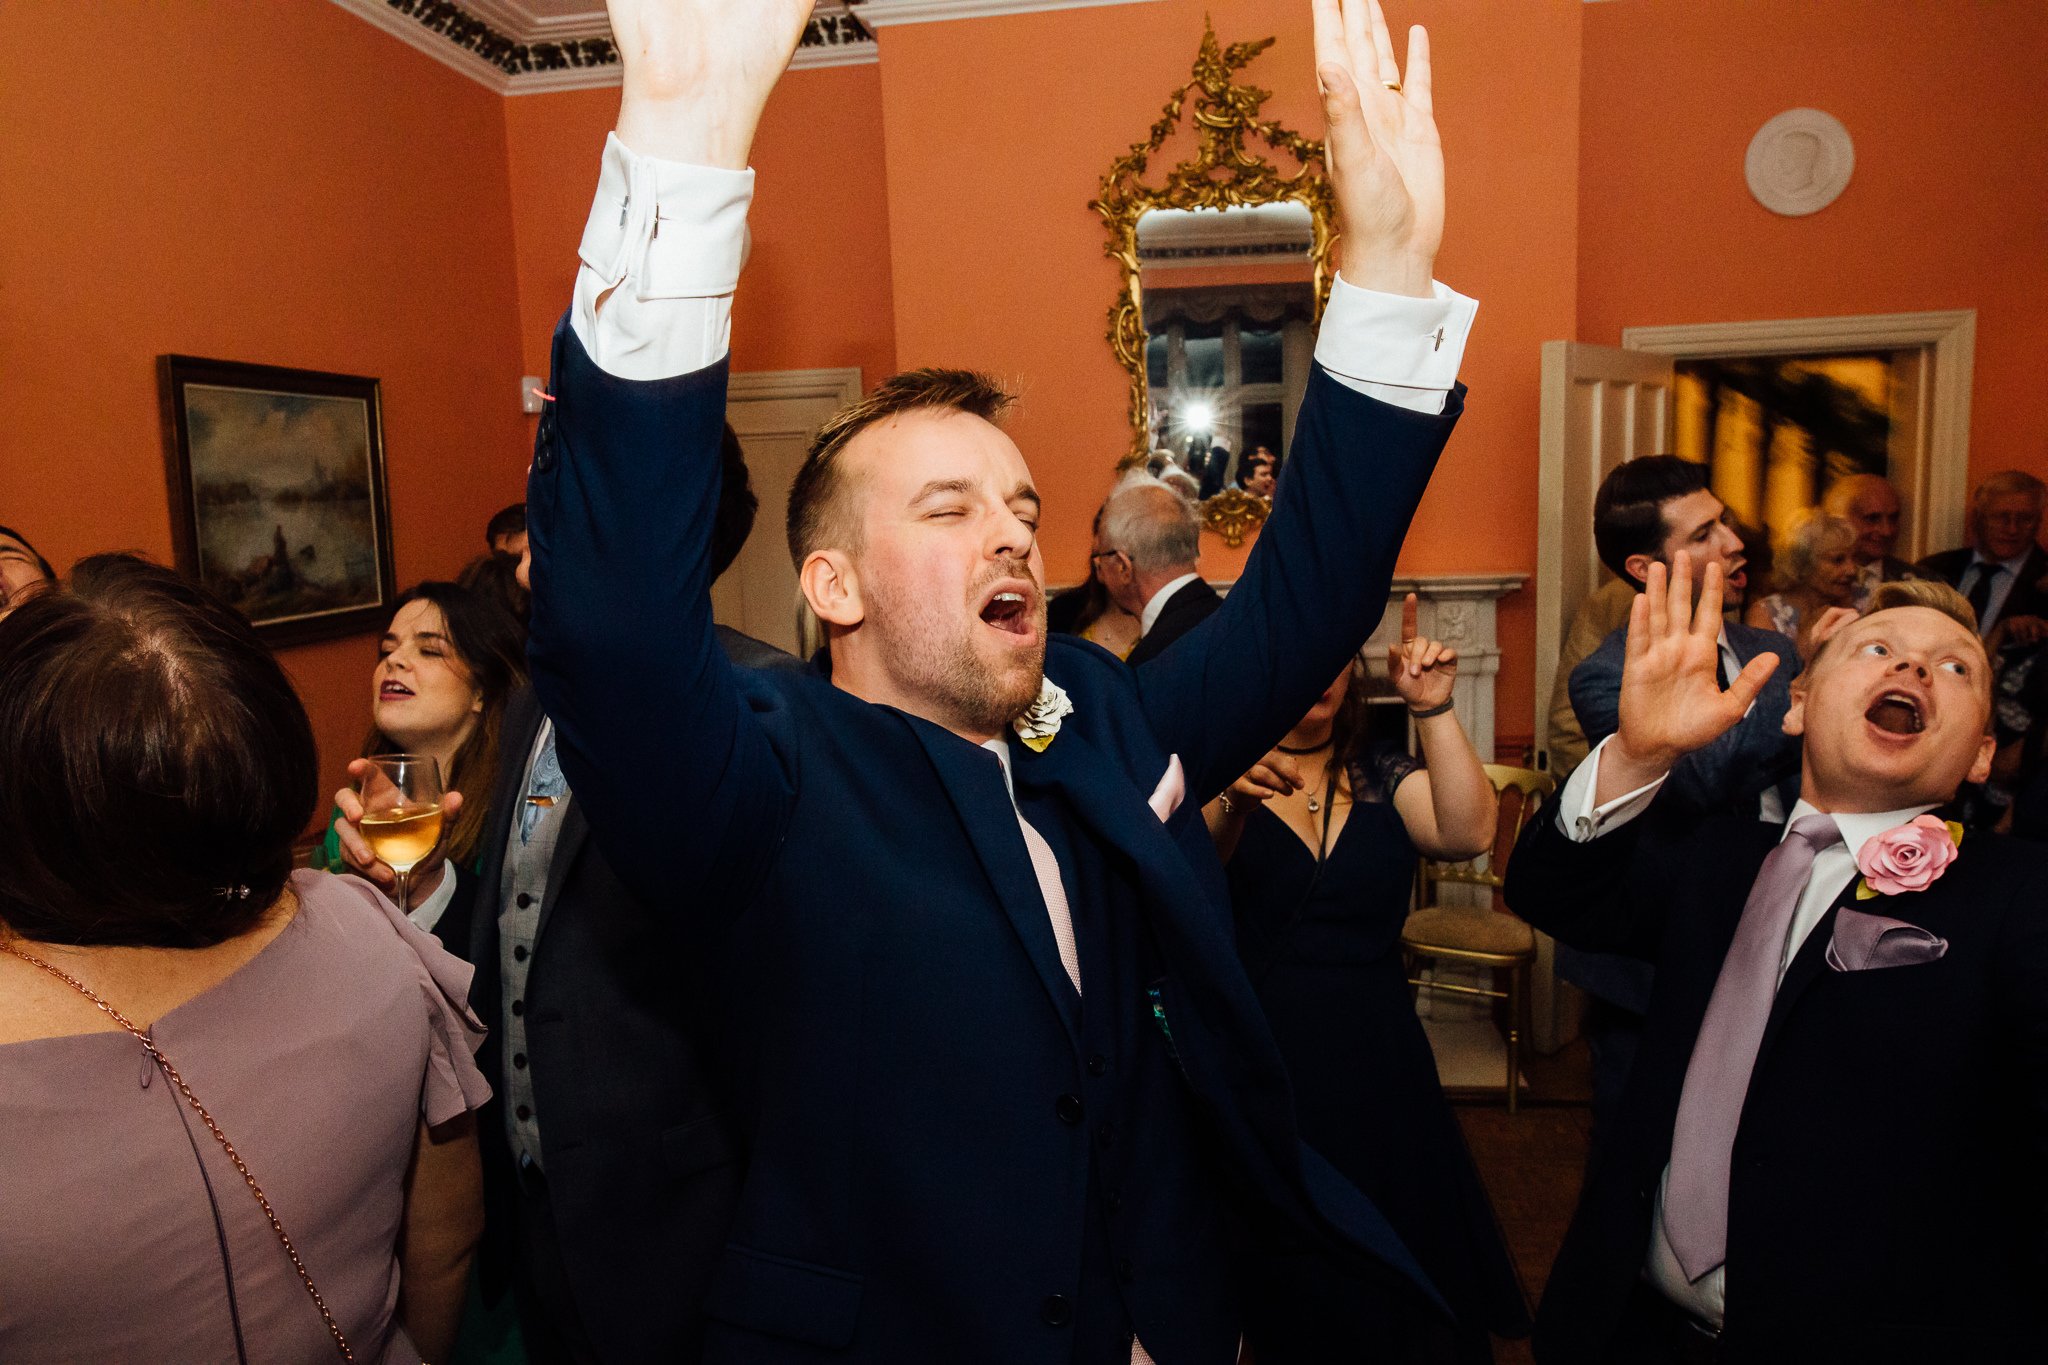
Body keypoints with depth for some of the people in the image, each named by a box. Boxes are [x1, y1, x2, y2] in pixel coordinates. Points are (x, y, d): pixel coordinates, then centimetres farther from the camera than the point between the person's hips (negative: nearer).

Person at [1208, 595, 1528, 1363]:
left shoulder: (1382, 779, 7)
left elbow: (1468, 832, -12)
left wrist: (1433, 711, -21)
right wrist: (1228, 800, -39)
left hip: (1375, 1071, 3)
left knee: (1403, 1291, 12)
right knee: (1279, 1293, 9)